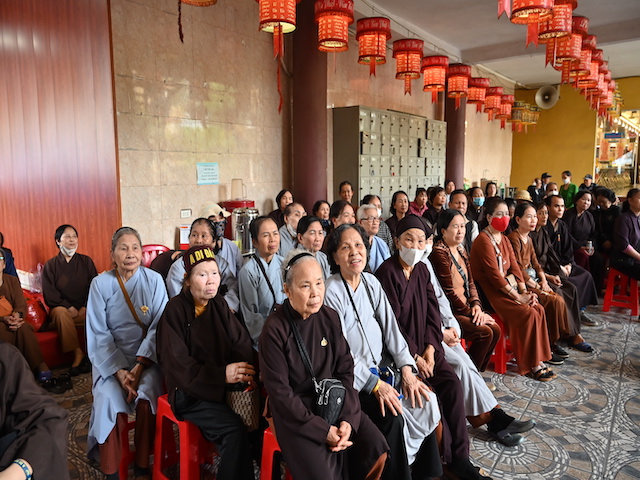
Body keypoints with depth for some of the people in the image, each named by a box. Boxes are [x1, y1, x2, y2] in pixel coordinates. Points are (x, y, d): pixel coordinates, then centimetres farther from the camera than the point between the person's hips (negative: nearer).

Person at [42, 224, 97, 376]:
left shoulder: (86, 261, 12)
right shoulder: (50, 265, 7)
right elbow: (49, 295, -1)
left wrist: (86, 308, -10)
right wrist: (69, 308, -13)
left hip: (85, 310, 1)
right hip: (62, 308, -1)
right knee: (60, 312, -36)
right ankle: (78, 354, -31)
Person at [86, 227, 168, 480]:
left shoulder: (154, 280, -4)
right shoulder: (100, 283, -3)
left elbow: (158, 326, -7)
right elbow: (98, 333, -5)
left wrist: (140, 365, -17)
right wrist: (118, 370, -15)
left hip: (146, 356, 0)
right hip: (111, 357, 0)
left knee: (147, 395, -25)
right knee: (109, 400, -24)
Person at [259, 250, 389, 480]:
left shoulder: (330, 317, -2)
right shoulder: (275, 329, -17)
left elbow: (345, 370, 2)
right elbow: (280, 392, -15)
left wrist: (348, 418, -11)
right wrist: (323, 430, -17)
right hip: (295, 412, -4)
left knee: (376, 451, -9)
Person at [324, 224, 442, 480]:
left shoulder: (371, 282, 5)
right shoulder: (331, 292, -15)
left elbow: (390, 326, 4)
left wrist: (406, 368, -6)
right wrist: (374, 384, -19)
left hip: (383, 366, 7)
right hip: (353, 378, -6)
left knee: (425, 400, -8)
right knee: (392, 417, -23)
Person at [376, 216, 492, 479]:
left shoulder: (422, 270, 9)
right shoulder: (387, 272, -12)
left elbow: (432, 311, 7)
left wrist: (430, 347, -6)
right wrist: (413, 355, -14)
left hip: (424, 345, 6)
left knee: (452, 383, -13)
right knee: (428, 392, -20)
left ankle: (460, 456, -3)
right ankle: (448, 456, 0)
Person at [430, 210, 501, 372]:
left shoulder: (461, 251, 13)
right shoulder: (439, 253, -15)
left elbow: (470, 283, 15)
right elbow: (448, 292, -17)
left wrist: (476, 304, -3)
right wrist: (471, 313, -12)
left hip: (464, 308, 9)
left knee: (496, 329, -7)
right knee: (484, 332, -20)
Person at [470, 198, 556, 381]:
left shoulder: (504, 239, 15)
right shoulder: (484, 241, -14)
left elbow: (514, 267, 9)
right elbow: (494, 275, -20)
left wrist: (525, 291, -5)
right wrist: (517, 296, -17)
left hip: (506, 287, 9)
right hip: (490, 292, -9)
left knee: (539, 309, -9)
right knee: (528, 314, -20)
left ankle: (538, 360, -1)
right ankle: (531, 365, -7)